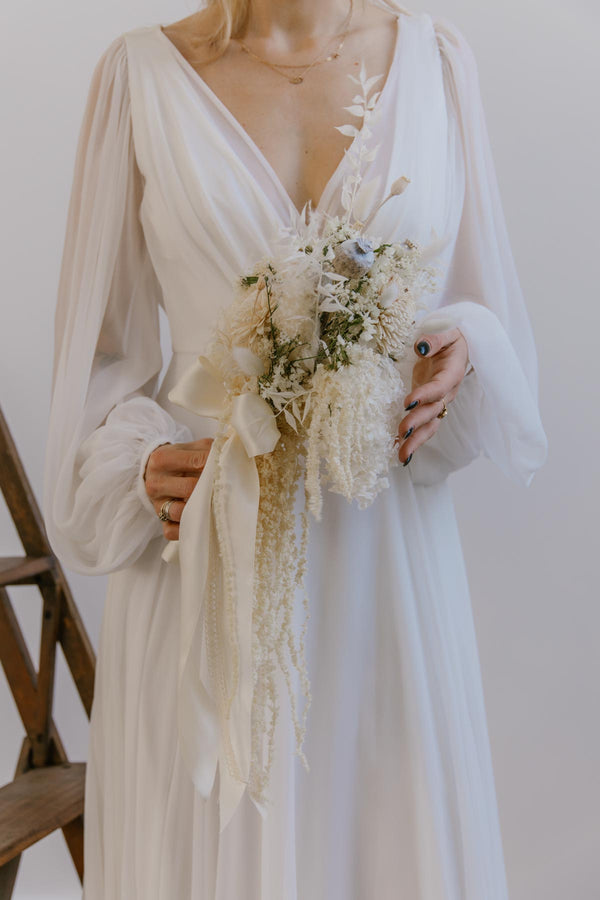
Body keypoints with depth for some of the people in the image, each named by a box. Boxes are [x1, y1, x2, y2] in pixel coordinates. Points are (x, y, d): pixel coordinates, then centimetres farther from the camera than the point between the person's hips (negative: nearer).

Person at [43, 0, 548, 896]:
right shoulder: (141, 72, 0)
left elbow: (485, 307, 12)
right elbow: (100, 345, 4)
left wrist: (462, 356, -10)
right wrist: (139, 464, -14)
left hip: (386, 545, 2)